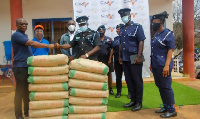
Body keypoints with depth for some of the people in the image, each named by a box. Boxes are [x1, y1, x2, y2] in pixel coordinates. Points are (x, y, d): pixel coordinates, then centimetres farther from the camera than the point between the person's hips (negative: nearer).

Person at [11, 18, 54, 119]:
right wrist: (48, 46, -25)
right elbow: (31, 43, -23)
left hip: (27, 66, 8)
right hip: (20, 67, -8)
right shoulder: (16, 35, -12)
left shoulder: (24, 35, 18)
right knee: (20, 91, -3)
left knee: (27, 90, 13)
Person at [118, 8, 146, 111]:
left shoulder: (137, 27, -3)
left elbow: (141, 42, -10)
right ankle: (133, 100, 24)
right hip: (125, 59, 6)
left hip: (134, 59, -6)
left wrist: (139, 56, -17)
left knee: (137, 81, 2)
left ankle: (139, 102, 14)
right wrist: (120, 56, 14)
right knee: (128, 81, 11)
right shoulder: (122, 29, 15)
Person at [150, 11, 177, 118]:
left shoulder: (168, 34, -8)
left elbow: (170, 51, -14)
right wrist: (151, 64, 17)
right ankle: (166, 107, 28)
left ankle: (172, 110, 13)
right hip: (155, 66, 8)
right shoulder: (156, 35, 14)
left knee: (166, 87, -1)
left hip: (163, 66, -8)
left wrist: (167, 66, -21)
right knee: (160, 87, 13)